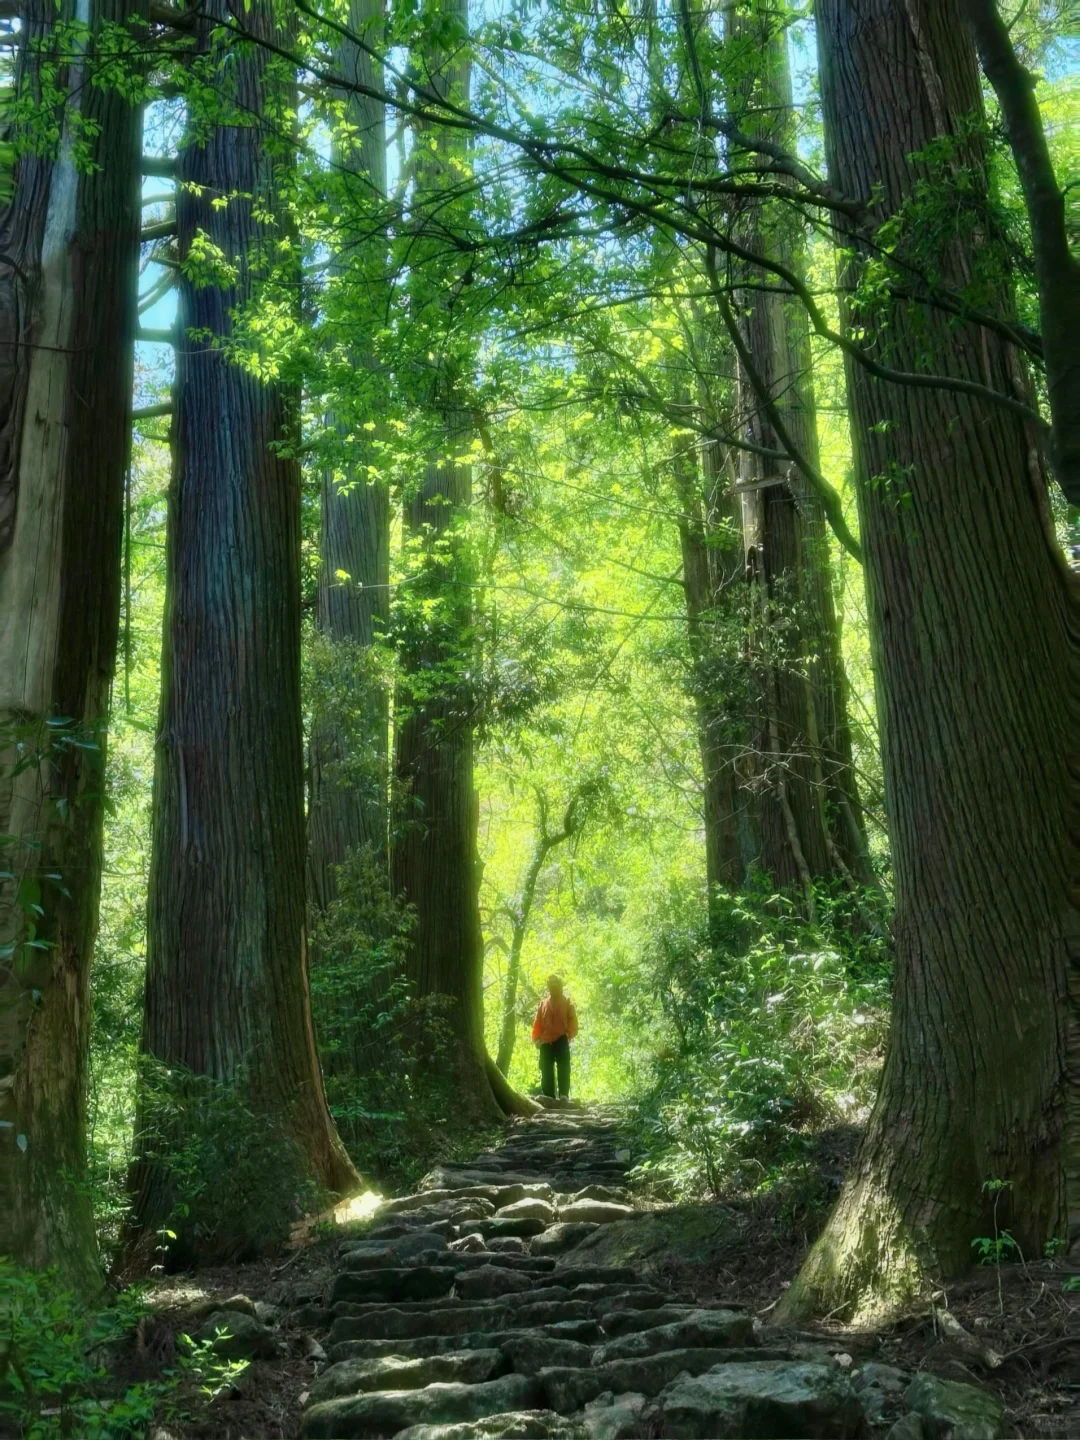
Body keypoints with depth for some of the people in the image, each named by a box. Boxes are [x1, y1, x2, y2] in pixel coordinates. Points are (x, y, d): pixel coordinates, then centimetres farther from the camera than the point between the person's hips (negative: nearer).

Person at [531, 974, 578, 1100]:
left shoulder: (567, 1001, 9)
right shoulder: (543, 1003, 17)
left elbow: (573, 1019, 1)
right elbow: (537, 1022, 13)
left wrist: (569, 1034, -13)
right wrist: (536, 1038, 2)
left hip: (561, 1040, -4)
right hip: (546, 1042, 4)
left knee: (563, 1069, -12)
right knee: (546, 1071, 2)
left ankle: (564, 1096, -16)